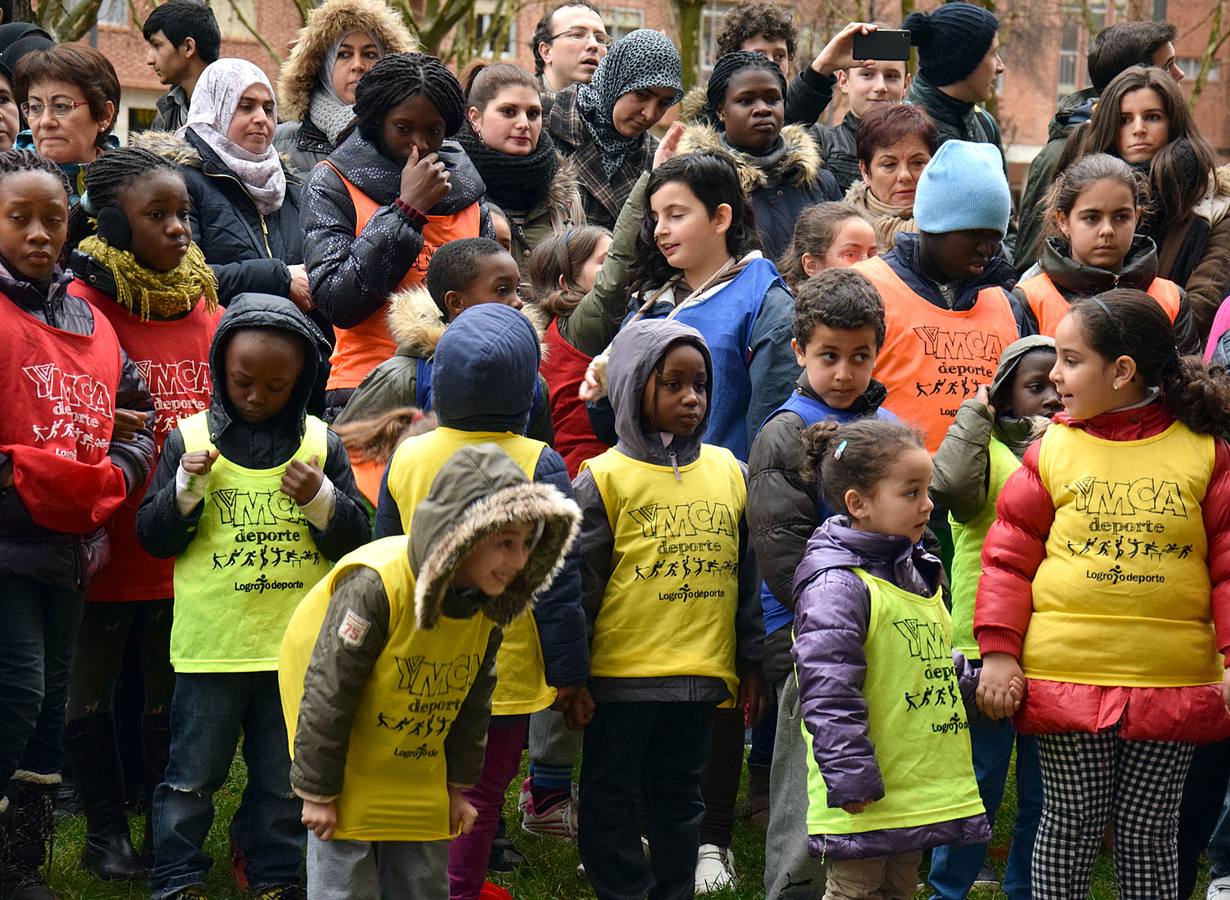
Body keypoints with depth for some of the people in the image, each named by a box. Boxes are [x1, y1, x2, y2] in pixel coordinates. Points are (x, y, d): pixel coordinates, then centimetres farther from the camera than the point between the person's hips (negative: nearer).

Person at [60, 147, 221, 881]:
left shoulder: (203, 302, 9)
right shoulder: (84, 306, -10)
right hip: (113, 541, -5)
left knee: (175, 688, 12)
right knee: (94, 685, 7)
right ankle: (107, 832, 18)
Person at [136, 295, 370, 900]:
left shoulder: (322, 444, 4)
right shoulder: (189, 439, 0)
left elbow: (356, 540, 5)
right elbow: (153, 537, 1)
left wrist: (321, 500, -13)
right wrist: (187, 489, -16)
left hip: (296, 643, 2)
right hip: (210, 644, -1)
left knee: (285, 778, 11)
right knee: (192, 775, 4)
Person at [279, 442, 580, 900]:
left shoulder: (487, 603, -8)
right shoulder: (372, 587, -30)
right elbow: (328, 693, -23)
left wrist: (460, 785, 11)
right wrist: (317, 791, -17)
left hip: (418, 772, 6)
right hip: (349, 775, -6)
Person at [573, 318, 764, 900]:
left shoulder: (728, 472, 8)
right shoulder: (606, 478, -4)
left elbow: (748, 575, 13)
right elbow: (579, 583, -3)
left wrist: (750, 666, 12)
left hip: (703, 675, 3)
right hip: (621, 673, -3)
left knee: (678, 795, 13)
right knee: (608, 796, 3)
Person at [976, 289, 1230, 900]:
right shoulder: (1053, 450, 2)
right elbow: (1009, 558, 4)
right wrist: (999, 653, -2)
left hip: (1171, 682, 0)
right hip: (1066, 678, 0)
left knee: (1149, 835, 7)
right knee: (1070, 826, 5)